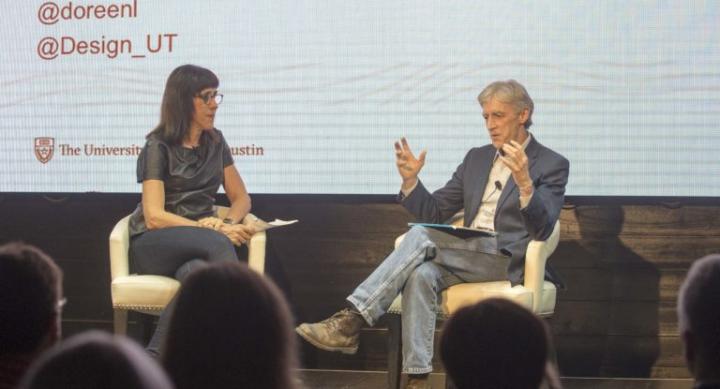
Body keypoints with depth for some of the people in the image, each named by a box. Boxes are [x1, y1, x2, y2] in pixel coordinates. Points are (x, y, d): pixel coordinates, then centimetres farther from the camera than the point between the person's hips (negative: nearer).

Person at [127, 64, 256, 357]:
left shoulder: (215, 142, 15)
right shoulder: (159, 147, -3)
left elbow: (241, 198, 19)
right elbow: (154, 217, -11)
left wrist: (228, 224, -5)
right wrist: (212, 230, -18)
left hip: (198, 247, 4)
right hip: (153, 245, -4)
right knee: (219, 245, -37)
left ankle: (155, 358, -38)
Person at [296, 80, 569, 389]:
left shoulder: (552, 165, 1)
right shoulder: (477, 158, 21)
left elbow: (542, 230, -14)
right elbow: (434, 213, 17)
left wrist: (525, 183, -32)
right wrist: (410, 179, -2)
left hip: (505, 260, -5)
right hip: (468, 256, 5)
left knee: (421, 237, -27)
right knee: (421, 274, -30)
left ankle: (351, 321, -31)